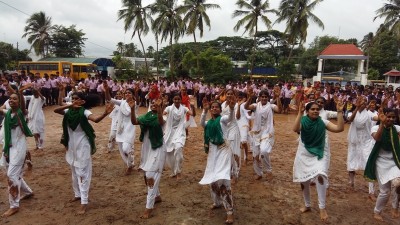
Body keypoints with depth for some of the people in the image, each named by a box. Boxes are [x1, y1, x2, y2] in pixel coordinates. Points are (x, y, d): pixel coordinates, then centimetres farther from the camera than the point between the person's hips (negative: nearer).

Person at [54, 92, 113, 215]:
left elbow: (96, 119, -33)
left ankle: (84, 202, 2)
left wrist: (105, 113, -52)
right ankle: (78, 194, 38)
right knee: (74, 172, 20)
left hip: (82, 146, -6)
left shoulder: (84, 112, -15)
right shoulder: (69, 111, 0)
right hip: (71, 146, 7)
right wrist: (69, 106, -26)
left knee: (82, 173, -3)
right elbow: (56, 110, -14)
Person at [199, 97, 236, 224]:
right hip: (212, 152, 6)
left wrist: (232, 108, -47)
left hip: (223, 151, -6)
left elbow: (230, 118, -26)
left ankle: (229, 211, -9)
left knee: (222, 180, -16)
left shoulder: (222, 119, -3)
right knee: (213, 179, 15)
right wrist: (204, 111, -28)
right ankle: (217, 202, 37)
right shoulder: (208, 123, 12)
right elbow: (201, 123, -12)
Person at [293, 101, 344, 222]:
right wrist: (300, 112, -37)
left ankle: (322, 207, -10)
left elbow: (340, 128, -16)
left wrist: (340, 112, -22)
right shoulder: (303, 121, -10)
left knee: (320, 176, -26)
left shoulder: (323, 122, -6)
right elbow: (295, 129, -32)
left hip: (320, 154, -1)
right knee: (304, 181, 13)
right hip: (305, 155, 1)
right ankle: (307, 205, 36)